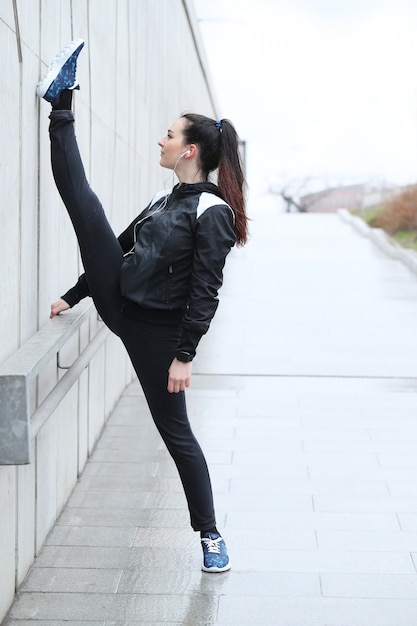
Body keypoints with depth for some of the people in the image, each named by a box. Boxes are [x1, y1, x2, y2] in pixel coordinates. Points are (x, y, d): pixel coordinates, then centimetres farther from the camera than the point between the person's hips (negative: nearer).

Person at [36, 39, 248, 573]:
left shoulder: (212, 213, -16)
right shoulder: (164, 200, 9)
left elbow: (204, 292, -20)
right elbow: (119, 248, 17)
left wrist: (184, 355, -23)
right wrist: (73, 296, 21)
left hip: (157, 330, -7)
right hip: (120, 306, 7)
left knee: (175, 432, 1)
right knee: (82, 204, -1)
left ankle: (211, 537, 15)